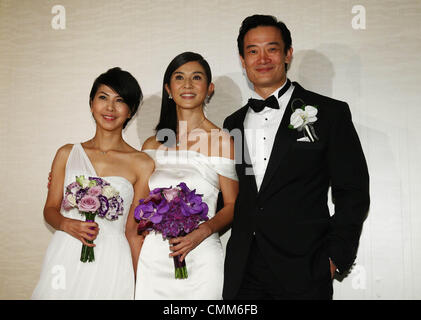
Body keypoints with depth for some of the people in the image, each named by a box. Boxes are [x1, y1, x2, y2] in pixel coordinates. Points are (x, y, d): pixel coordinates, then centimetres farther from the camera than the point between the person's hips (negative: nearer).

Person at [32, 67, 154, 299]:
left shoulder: (142, 164, -2)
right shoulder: (67, 154, 6)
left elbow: (134, 230, 1)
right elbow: (50, 208, 11)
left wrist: (143, 285, -1)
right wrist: (68, 224, -11)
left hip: (110, 263, -2)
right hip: (65, 260, 2)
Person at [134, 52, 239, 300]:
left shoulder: (223, 142, -4)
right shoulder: (151, 145, 8)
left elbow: (232, 205, -3)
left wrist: (203, 231, -17)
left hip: (200, 261, -3)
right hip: (152, 259, 3)